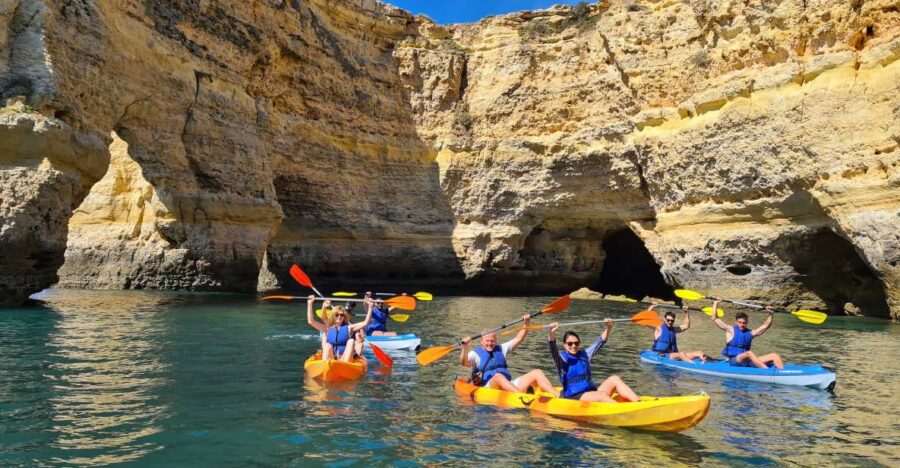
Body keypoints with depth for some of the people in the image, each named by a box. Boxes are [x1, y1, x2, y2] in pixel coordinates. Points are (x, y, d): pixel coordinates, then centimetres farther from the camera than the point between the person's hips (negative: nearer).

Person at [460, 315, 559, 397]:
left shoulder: (501, 349, 24)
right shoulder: (476, 354, 7)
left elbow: (517, 339, 21)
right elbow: (464, 362, -13)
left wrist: (527, 324, 9)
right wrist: (465, 347, -31)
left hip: (511, 386, 5)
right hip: (488, 388, -5)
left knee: (537, 372, -10)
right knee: (498, 376, -39)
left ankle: (559, 396, -28)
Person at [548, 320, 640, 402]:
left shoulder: (584, 354, 16)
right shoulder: (562, 357, -1)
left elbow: (600, 342, 12)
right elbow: (553, 351, -23)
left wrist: (608, 328, -6)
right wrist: (552, 333, -42)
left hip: (591, 391, 6)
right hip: (573, 396, -6)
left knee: (614, 379, -13)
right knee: (602, 395, -31)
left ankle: (638, 402, -25)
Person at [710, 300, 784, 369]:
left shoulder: (750, 333, 18)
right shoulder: (731, 330, 5)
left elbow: (765, 326, 22)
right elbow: (715, 319, 0)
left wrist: (770, 314, 11)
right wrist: (716, 303, 0)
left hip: (748, 361, 6)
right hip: (734, 361, -6)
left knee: (774, 356, -9)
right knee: (749, 353, -39)